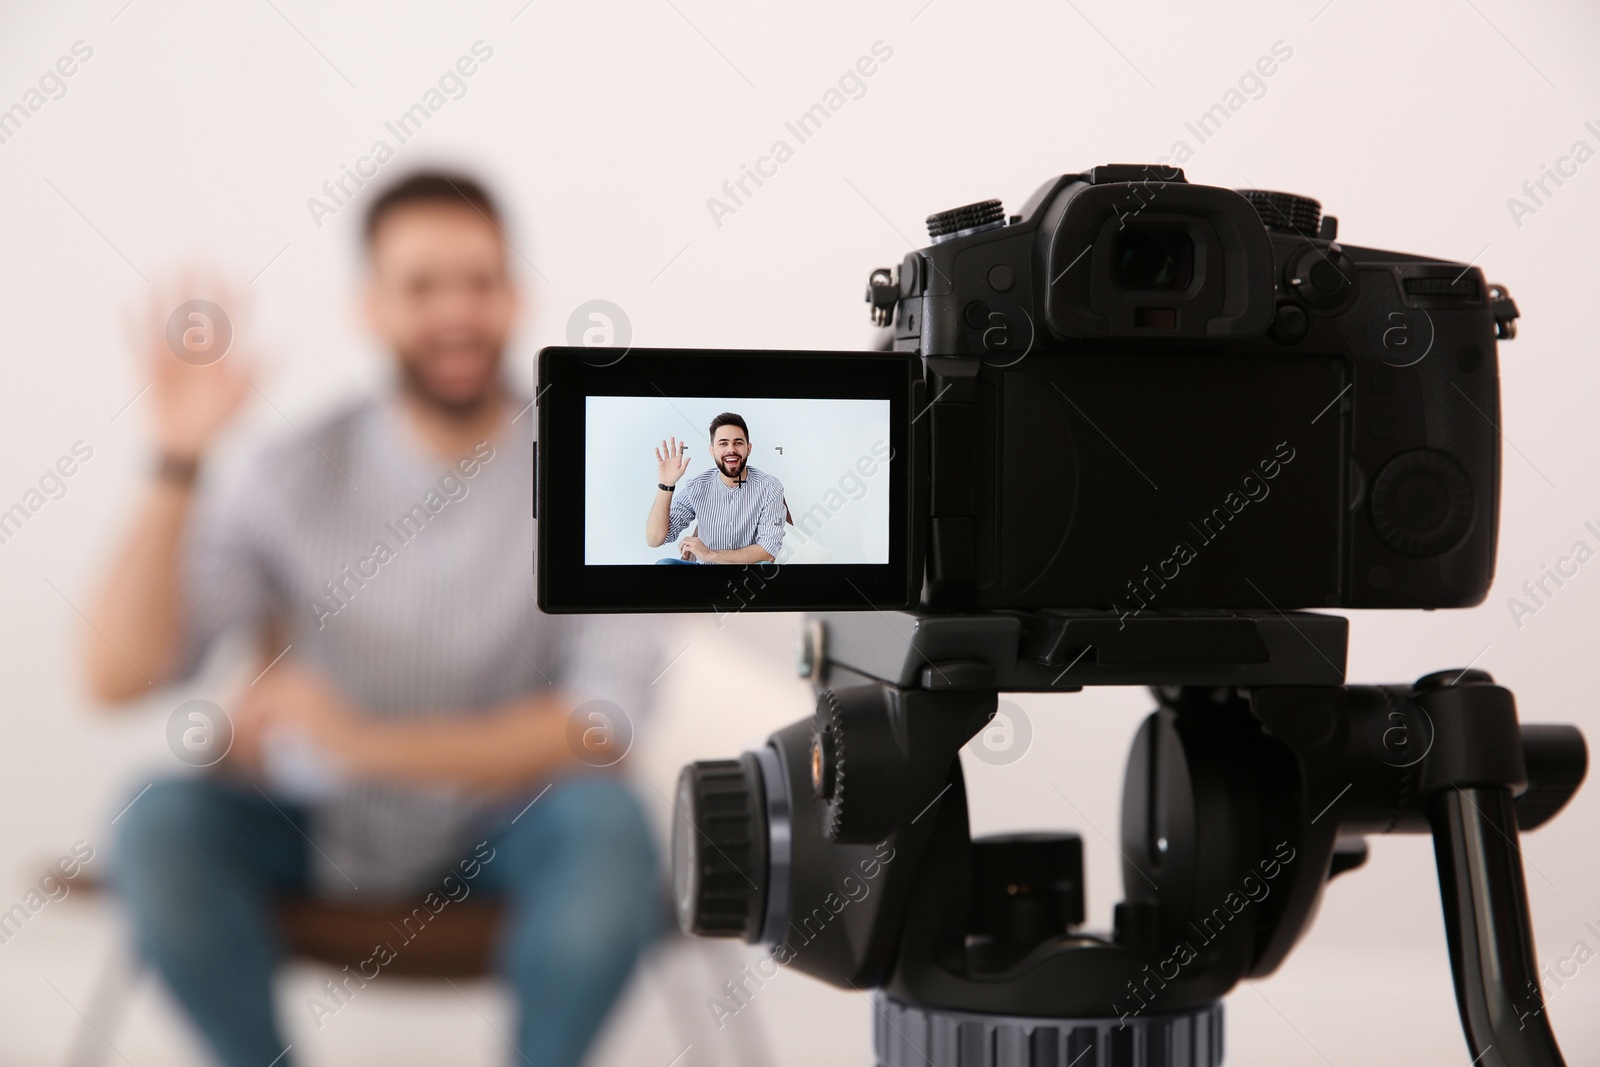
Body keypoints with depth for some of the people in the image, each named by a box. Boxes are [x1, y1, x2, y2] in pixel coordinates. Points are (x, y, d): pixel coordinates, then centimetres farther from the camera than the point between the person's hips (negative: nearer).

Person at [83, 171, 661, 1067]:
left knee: (606, 825, -32)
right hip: (312, 824, 1)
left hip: (505, 820, -1)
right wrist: (177, 461, -29)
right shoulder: (298, 473, -11)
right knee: (158, 822, -26)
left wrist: (367, 743, -28)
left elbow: (603, 718, -20)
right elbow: (119, 674, -18)